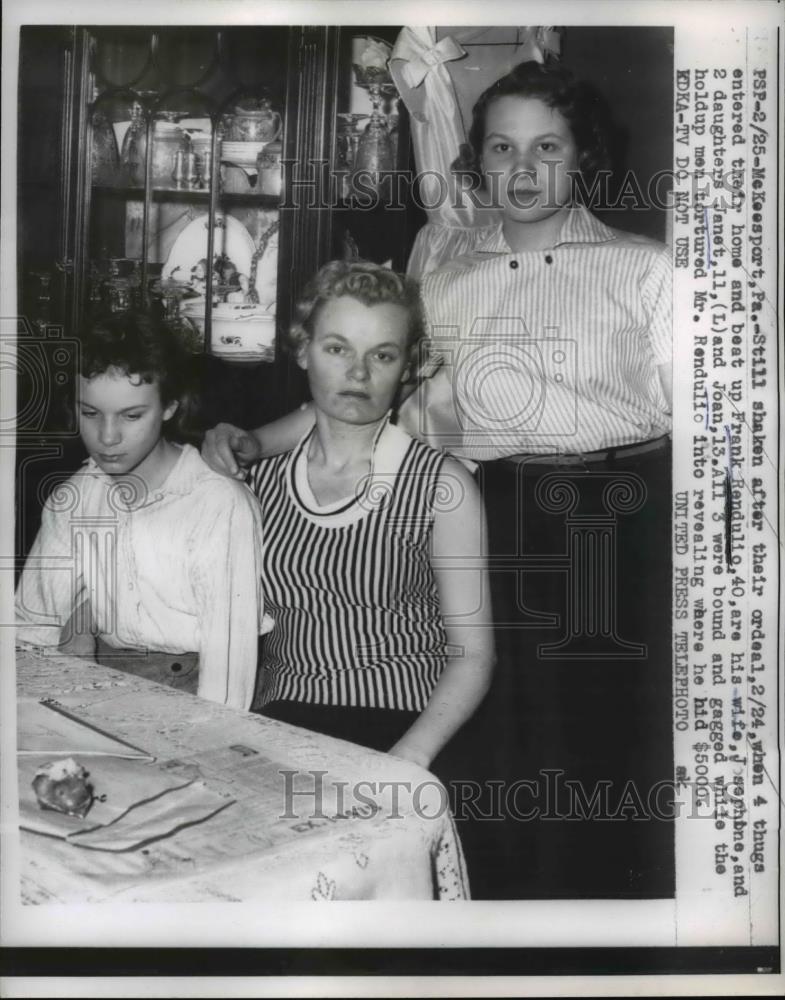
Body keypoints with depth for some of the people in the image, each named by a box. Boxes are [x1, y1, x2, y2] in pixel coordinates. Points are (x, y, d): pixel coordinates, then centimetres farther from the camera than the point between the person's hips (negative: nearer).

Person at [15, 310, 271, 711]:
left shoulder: (221, 505, -14)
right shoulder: (69, 501, 6)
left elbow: (229, 656, -17)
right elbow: (32, 625, 8)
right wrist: (75, 636, -11)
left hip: (191, 689, -4)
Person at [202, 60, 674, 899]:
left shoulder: (644, 269, 9)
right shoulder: (445, 288, 16)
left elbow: (686, 401, 4)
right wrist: (255, 442, 3)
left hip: (622, 524, -2)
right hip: (496, 529, 2)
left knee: (619, 755, 0)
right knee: (514, 762, 4)